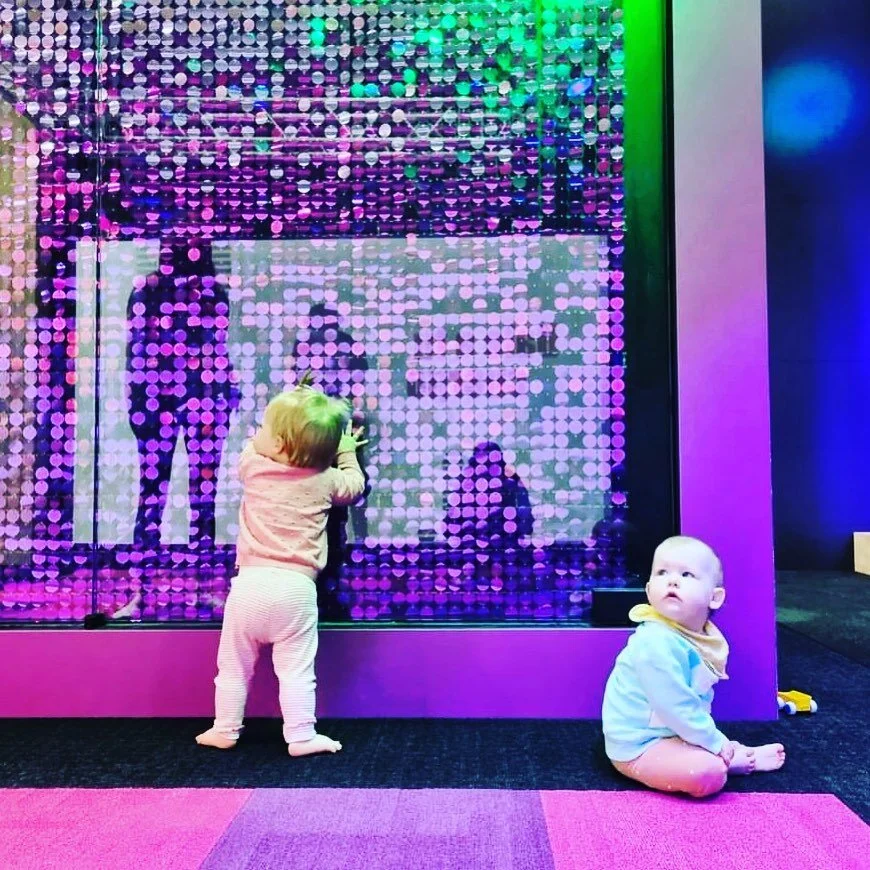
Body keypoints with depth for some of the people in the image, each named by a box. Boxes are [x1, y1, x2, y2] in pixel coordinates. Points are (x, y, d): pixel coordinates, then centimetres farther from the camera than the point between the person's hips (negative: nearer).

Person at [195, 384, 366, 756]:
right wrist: (346, 453, 32)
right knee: (295, 670, 6)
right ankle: (301, 736, 9)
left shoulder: (253, 467, 2)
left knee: (234, 666, 15)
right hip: (295, 588, -1)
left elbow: (250, 448, 27)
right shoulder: (325, 480, 0)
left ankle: (225, 730, 27)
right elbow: (353, 487, 22)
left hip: (250, 583, 1)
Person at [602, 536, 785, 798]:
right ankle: (734, 760, 4)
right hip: (638, 747, -10)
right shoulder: (656, 643, -30)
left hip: (673, 734, 10)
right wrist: (717, 744, -15)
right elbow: (675, 707, -27)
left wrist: (717, 742, 10)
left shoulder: (707, 638, 0)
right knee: (709, 773, -20)